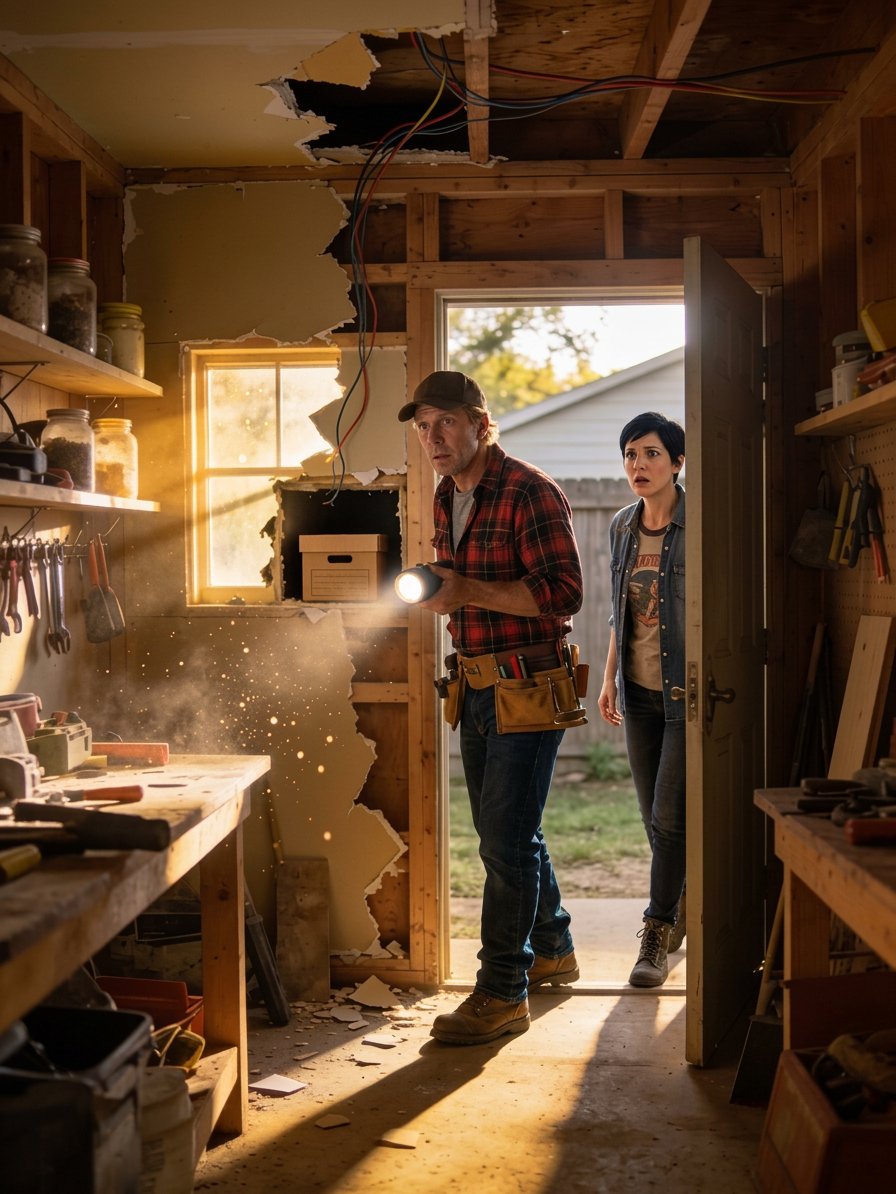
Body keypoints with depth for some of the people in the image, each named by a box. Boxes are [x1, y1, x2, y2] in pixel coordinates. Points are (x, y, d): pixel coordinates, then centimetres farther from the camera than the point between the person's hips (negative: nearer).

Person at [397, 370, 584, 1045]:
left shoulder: (530, 494, -14)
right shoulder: (446, 500, 13)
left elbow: (563, 592, -22)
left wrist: (468, 593, -25)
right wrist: (431, 587, 8)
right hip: (478, 686, 9)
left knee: (507, 840, -7)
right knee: (507, 832, 18)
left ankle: (503, 994, 2)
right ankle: (553, 951, 36)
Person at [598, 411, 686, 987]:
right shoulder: (623, 527, 8)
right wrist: (609, 677, 15)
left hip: (688, 691, -6)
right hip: (640, 691, 6)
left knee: (670, 815, -7)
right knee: (655, 816, 11)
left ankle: (658, 937, 4)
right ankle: (688, 909, 32)